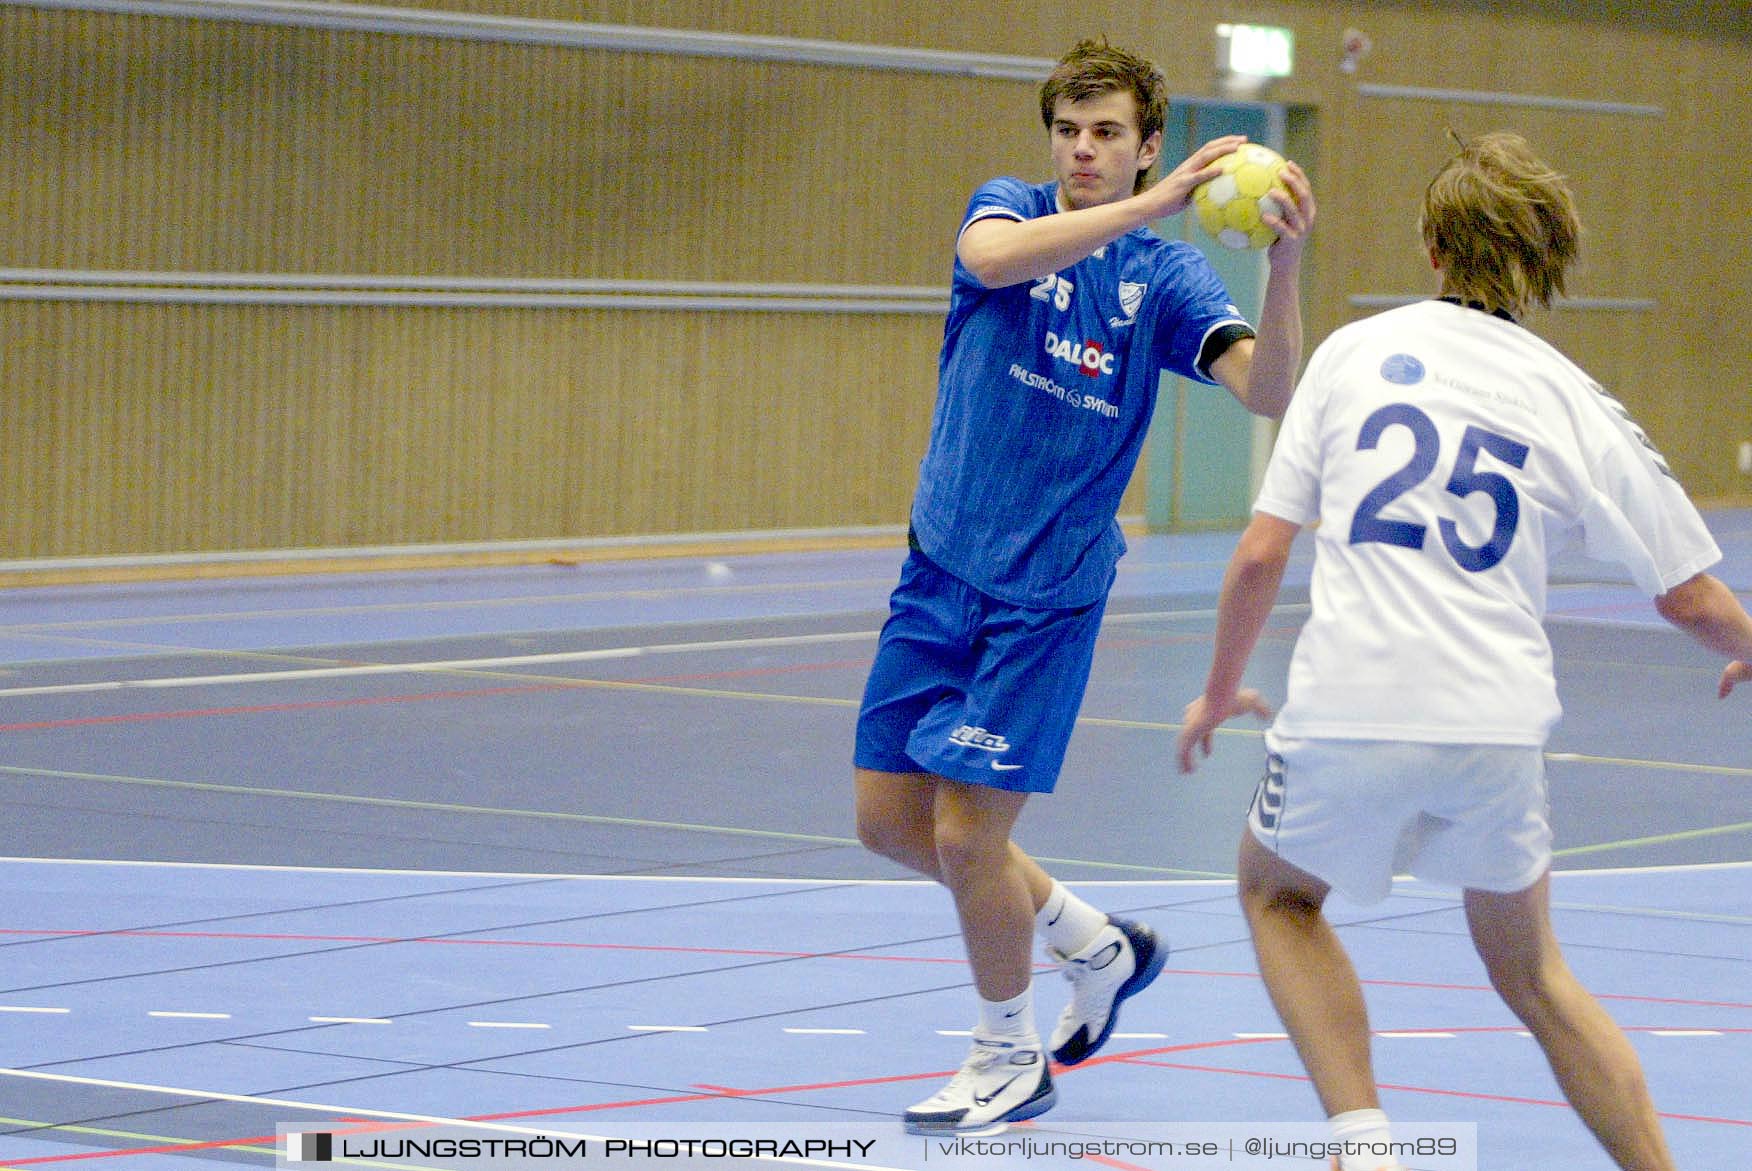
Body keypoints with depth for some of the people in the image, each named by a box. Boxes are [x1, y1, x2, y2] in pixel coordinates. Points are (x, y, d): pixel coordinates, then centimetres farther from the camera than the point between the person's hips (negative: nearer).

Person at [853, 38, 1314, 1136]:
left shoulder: (1166, 275, -5)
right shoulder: (1011, 210, -1)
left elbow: (1269, 390, -20)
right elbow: (993, 258, -27)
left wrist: (1287, 264, -37)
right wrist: (1156, 204, -38)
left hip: (1048, 592, -4)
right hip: (941, 566, 4)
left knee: (967, 830, -7)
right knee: (891, 817, 8)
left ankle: (1011, 1057, 16)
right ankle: (1096, 944, 29)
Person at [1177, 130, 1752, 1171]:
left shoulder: (1353, 352, 5)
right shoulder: (1578, 404, 5)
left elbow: (1260, 557, 4)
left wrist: (1222, 690, 20)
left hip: (1350, 711, -1)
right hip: (1499, 725, 1)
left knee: (1278, 893, 27)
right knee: (1531, 973, 23)